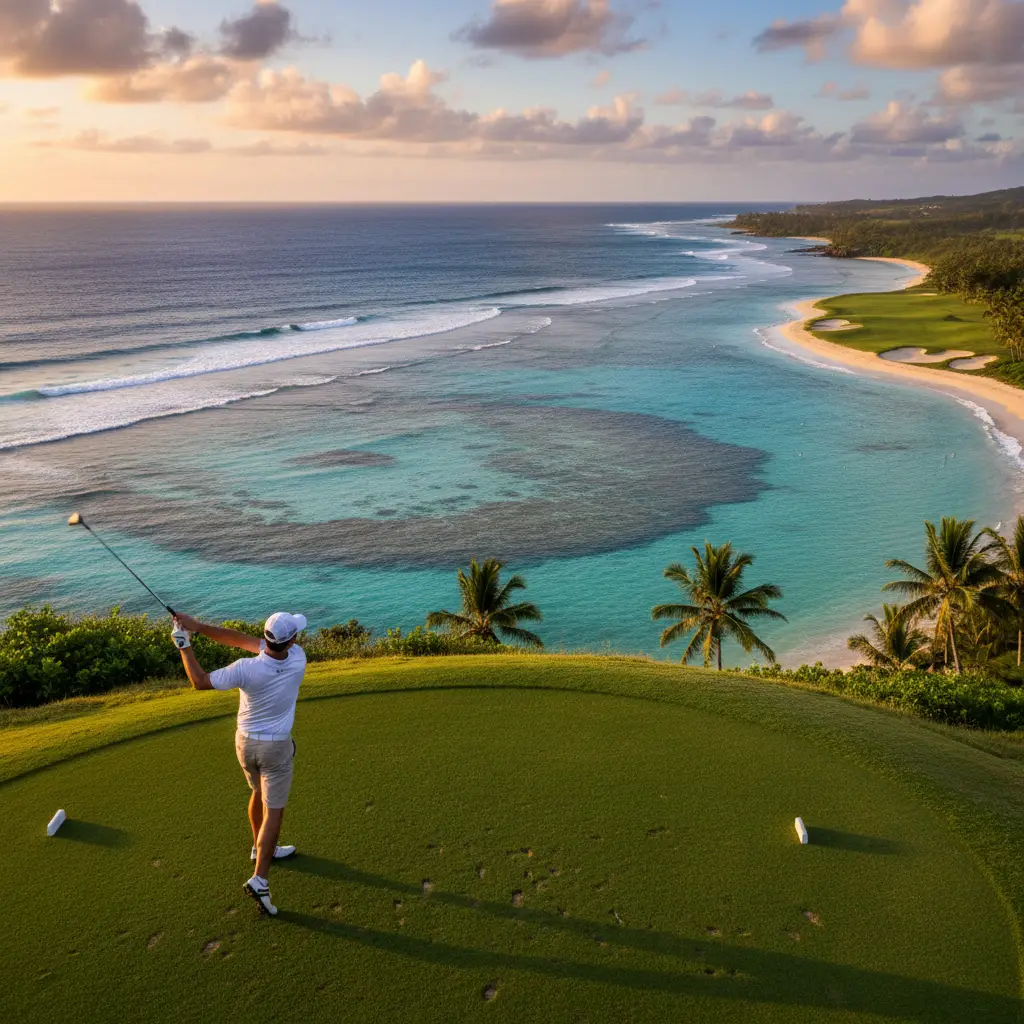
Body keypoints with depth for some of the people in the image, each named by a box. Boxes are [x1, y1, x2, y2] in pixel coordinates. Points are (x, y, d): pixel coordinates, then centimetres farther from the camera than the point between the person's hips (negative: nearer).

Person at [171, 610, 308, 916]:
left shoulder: (246, 669, -26)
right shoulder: (298, 659, -23)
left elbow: (199, 681, -13)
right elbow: (243, 639, -20)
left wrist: (184, 645, -8)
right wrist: (199, 626, -21)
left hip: (245, 742, 3)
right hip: (276, 747, -3)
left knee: (259, 793, 27)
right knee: (273, 811, 5)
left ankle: (262, 849, 46)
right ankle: (259, 879, -3)